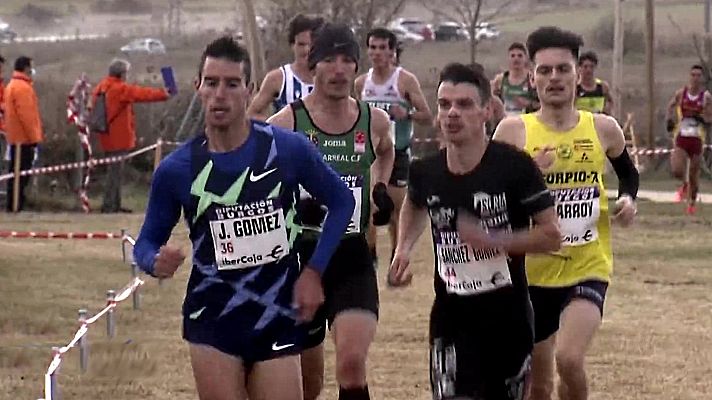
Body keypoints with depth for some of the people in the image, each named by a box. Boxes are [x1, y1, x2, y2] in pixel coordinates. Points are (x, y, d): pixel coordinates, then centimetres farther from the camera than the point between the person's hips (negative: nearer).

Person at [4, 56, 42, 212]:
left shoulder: (12, 85, 17)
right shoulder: (23, 87, -15)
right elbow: (26, 115, -20)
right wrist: (34, 137, -17)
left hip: (15, 138, 10)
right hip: (24, 138, -10)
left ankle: (14, 205, 14)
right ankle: (16, 205, -9)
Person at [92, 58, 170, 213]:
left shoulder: (101, 87, 11)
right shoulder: (120, 89, -15)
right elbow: (143, 94, -8)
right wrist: (163, 93, 5)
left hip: (107, 137, 9)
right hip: (118, 138, -9)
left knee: (115, 171, 15)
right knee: (115, 171, -6)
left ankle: (115, 205, 20)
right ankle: (108, 205, -7)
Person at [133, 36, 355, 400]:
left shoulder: (287, 149, -7)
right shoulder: (177, 169, -5)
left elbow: (341, 201, 8)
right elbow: (147, 242, 6)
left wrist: (313, 271, 0)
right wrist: (156, 262, -19)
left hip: (277, 320, 0)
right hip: (213, 324, 0)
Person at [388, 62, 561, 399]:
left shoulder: (514, 166, -14)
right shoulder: (425, 172, -1)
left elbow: (551, 236, -11)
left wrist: (493, 241, -24)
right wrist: (404, 250, 11)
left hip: (508, 317, -1)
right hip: (451, 318, 2)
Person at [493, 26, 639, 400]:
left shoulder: (603, 129, -1)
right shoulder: (513, 130, -7)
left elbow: (628, 171, 20)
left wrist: (628, 199, 0)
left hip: (588, 268, -1)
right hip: (532, 272, 1)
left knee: (569, 359, -25)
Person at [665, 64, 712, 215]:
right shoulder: (681, 93, 1)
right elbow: (671, 106, 17)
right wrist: (669, 120, -1)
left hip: (697, 140, 0)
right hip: (681, 138, 0)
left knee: (694, 175, 6)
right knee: (677, 171, -16)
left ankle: (692, 202, 29)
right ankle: (684, 184, 20)